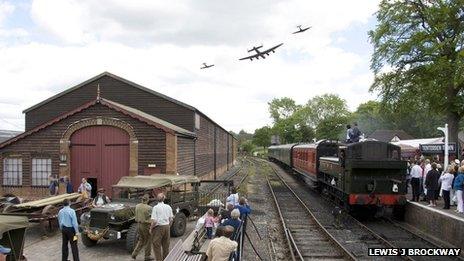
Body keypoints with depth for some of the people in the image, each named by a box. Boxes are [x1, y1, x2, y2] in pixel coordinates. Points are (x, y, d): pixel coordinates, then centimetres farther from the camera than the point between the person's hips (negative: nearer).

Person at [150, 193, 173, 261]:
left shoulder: (155, 208, -13)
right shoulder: (168, 207, 1)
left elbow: (154, 221, -17)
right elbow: (171, 219, 6)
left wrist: (151, 228, -3)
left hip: (158, 228, -5)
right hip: (167, 227, 5)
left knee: (157, 246, 6)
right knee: (166, 246, 16)